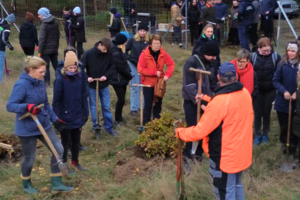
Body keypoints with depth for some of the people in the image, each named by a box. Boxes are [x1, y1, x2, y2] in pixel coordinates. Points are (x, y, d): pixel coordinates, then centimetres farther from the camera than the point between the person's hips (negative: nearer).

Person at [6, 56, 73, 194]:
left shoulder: (40, 83, 2)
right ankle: (26, 185, 38)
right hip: (27, 129, -7)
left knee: (59, 150, 5)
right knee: (30, 158, 9)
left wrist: (55, 120, 13)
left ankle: (56, 184, 18)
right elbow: (10, 106, -23)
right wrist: (27, 107, -38)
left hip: (44, 125, 8)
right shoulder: (21, 85, -21)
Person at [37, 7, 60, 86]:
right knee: (56, 65, 14)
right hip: (54, 48, 7)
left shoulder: (44, 24, -15)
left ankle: (47, 82, 4)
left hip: (46, 49, -7)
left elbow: (42, 39, -18)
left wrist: (40, 51, -15)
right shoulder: (55, 22, 6)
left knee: (45, 66, 1)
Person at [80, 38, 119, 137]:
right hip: (92, 85, -1)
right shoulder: (88, 53, -15)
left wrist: (106, 75, -16)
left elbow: (112, 67, -1)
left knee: (106, 107, 8)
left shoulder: (109, 54, -10)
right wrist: (86, 77, -21)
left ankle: (109, 127, 20)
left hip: (104, 85, 2)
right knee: (93, 107, 10)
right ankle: (96, 127, 24)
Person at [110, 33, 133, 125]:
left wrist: (128, 76, 6)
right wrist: (129, 76, -6)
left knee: (121, 99, 16)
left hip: (121, 79, 10)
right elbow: (121, 67, -21)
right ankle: (117, 119, 9)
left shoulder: (117, 50, 10)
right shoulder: (116, 53, -22)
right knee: (121, 99, -4)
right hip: (118, 80, -10)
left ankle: (119, 117, 28)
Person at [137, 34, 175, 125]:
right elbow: (140, 69, -19)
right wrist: (154, 72, -22)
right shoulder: (144, 54, -17)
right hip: (148, 83, -4)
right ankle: (146, 123, 12)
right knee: (148, 104, 0)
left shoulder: (163, 54, -5)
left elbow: (171, 64, 1)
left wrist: (167, 75, -16)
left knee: (158, 103, 14)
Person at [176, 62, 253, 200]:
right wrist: (209, 104, 14)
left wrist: (180, 132, -7)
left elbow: (200, 131, -23)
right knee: (236, 185, 26)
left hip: (225, 157, -8)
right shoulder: (245, 93, -4)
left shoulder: (220, 102, -27)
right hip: (242, 152, 8)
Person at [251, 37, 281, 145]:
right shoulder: (253, 56, -8)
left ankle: (265, 134, 28)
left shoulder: (275, 56, -9)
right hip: (257, 90, 0)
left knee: (266, 113, 12)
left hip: (270, 90, 0)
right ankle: (257, 135, 20)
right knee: (257, 113, 7)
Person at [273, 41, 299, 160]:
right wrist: (284, 91, -18)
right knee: (283, 127, 16)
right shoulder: (282, 64, -8)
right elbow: (275, 81, -3)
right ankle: (284, 145, 38)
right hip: (282, 102, 1)